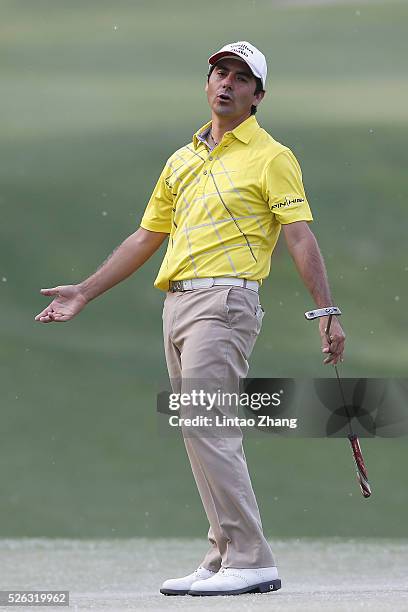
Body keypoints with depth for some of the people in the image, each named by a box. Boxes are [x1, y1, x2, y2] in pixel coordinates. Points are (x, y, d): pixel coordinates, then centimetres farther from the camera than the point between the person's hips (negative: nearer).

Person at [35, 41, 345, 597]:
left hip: (224, 301, -8)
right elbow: (146, 239, 25)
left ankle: (252, 562, -15)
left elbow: (301, 239, -9)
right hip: (177, 302, 8)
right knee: (205, 436, 8)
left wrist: (327, 312, -18)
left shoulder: (271, 158, -1)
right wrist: (85, 292, 24)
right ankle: (224, 556, 12)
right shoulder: (182, 161, 20)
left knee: (205, 428, -16)